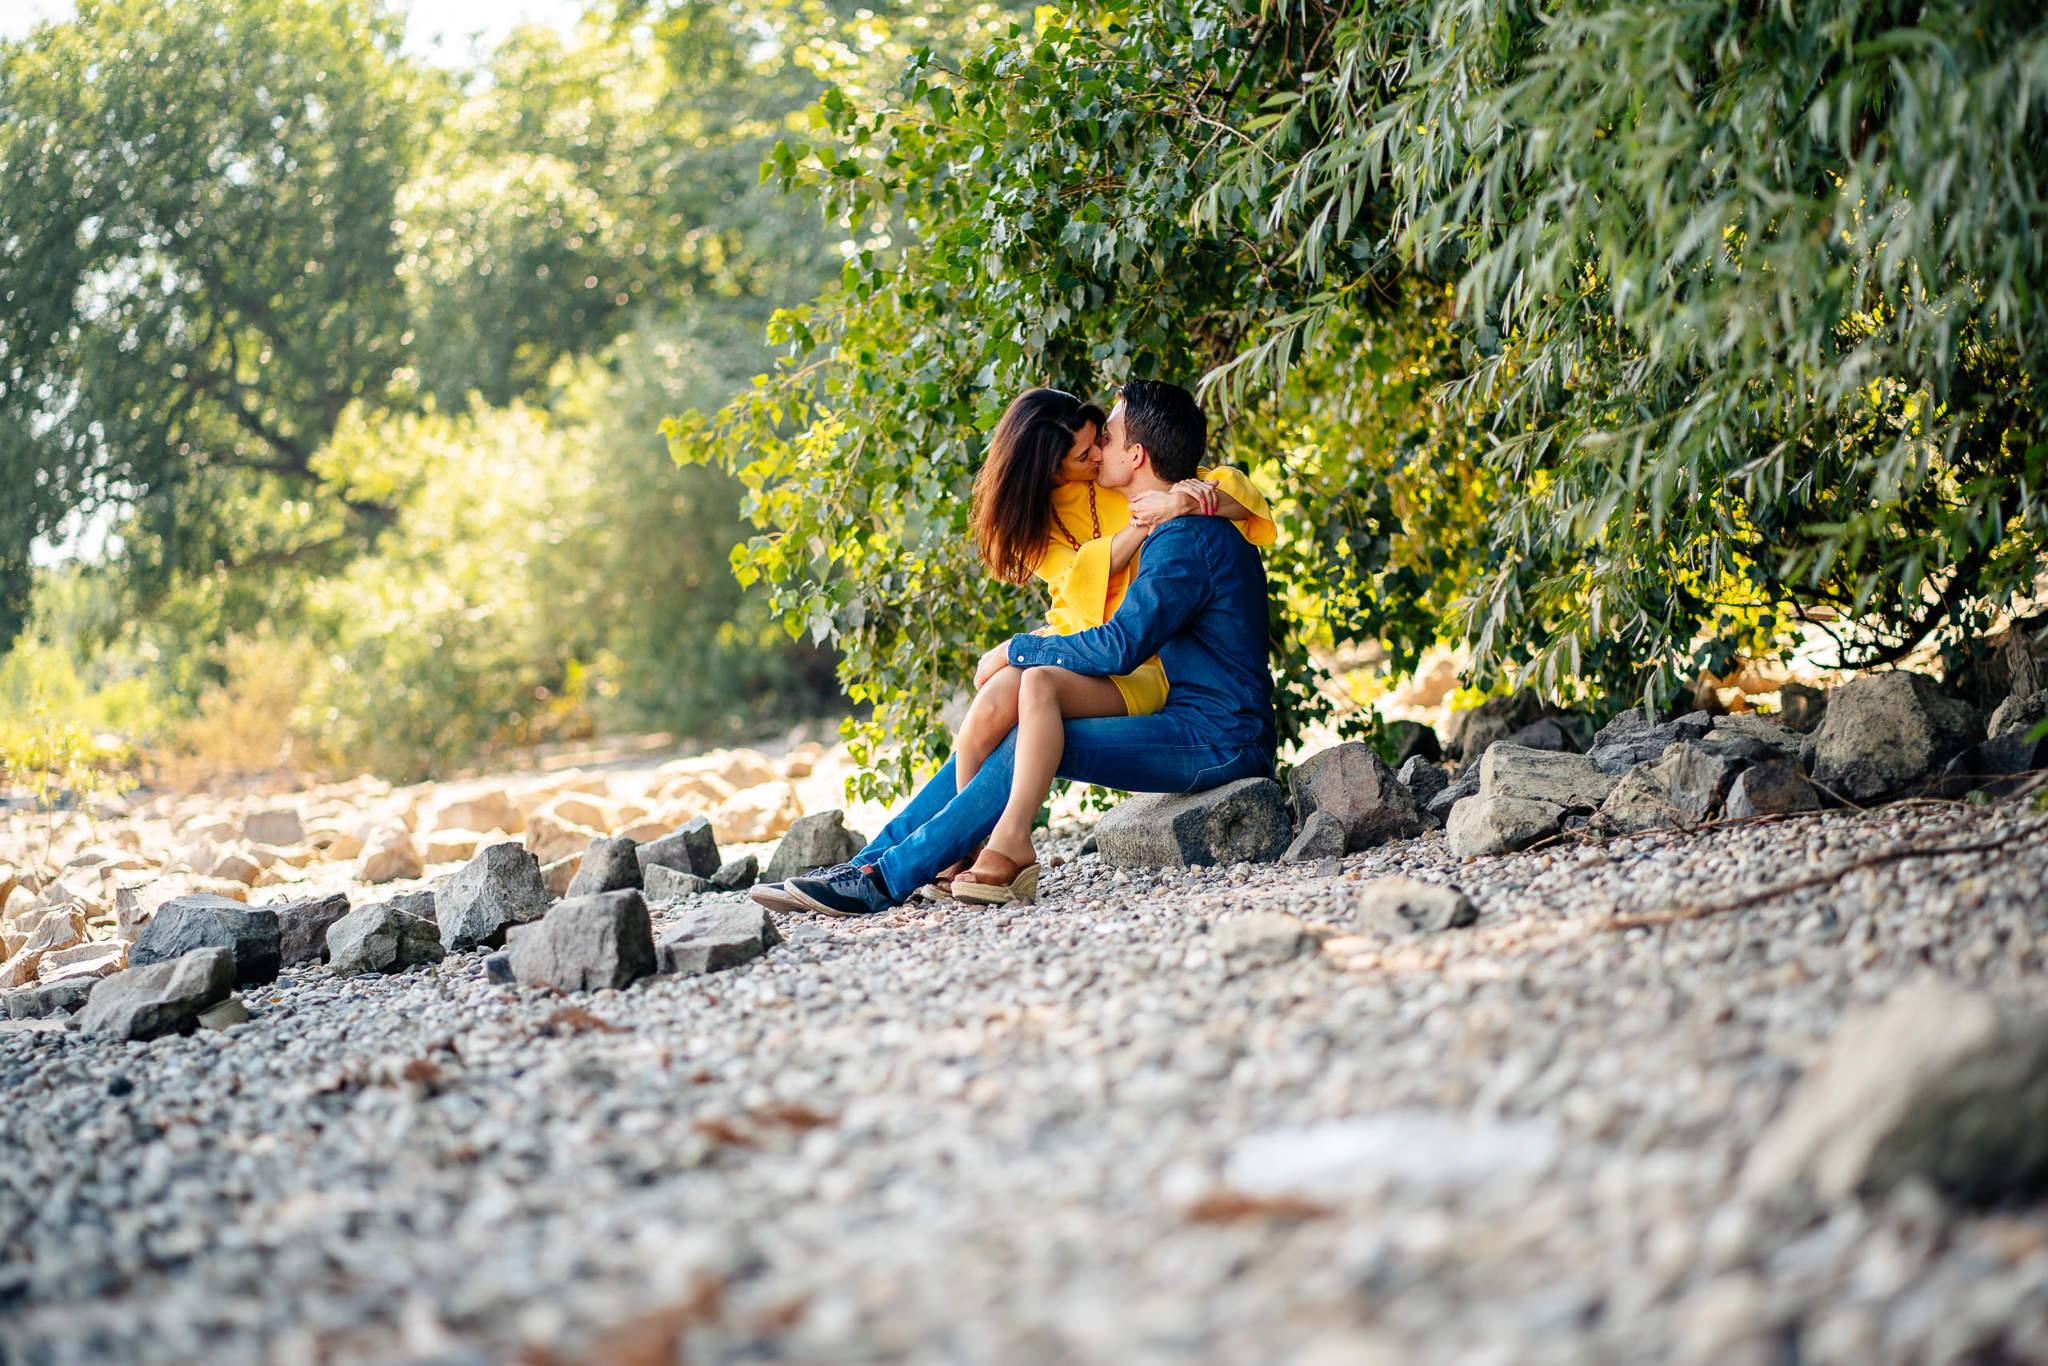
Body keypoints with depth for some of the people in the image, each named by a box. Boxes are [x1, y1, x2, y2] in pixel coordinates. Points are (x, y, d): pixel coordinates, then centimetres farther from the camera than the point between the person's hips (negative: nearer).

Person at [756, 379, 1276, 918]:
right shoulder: (1177, 530, 17)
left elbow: (1119, 646, -23)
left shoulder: (1188, 537, -16)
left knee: (1034, 745, -25)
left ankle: (883, 879, -25)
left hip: (1218, 741, -10)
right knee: (992, 738, 1)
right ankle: (863, 864, -4)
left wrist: (1014, 651, -10)